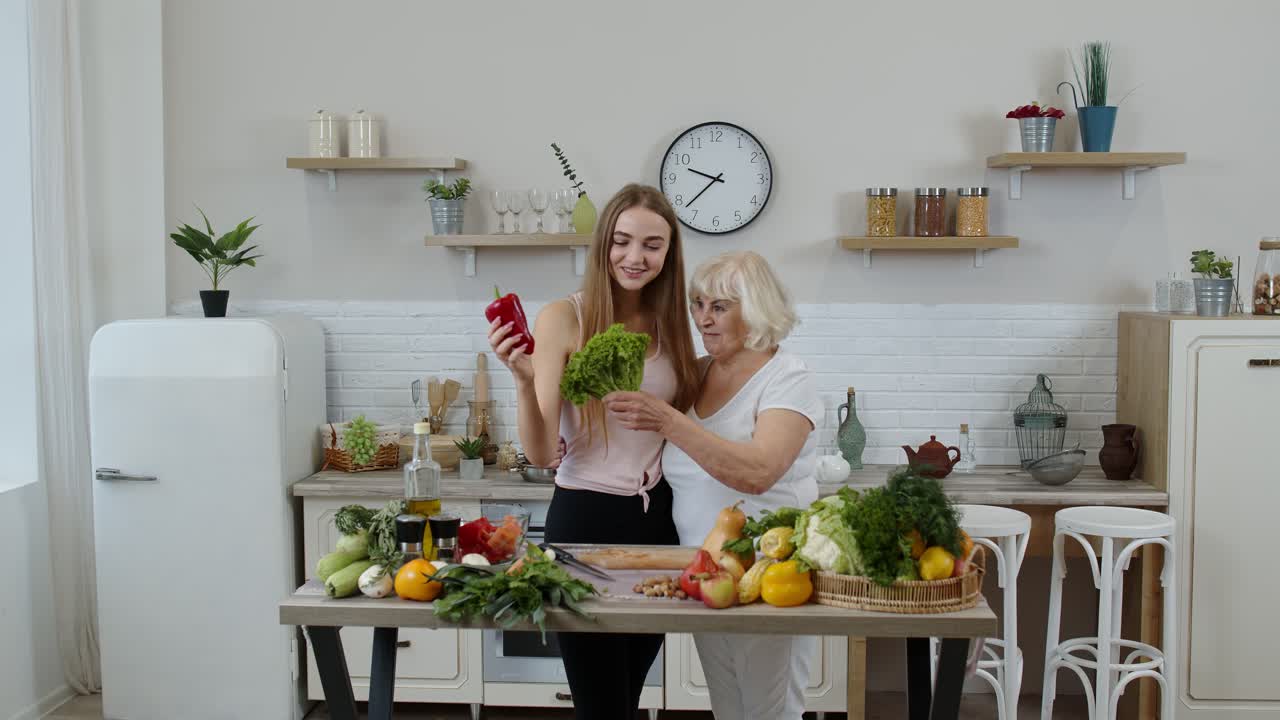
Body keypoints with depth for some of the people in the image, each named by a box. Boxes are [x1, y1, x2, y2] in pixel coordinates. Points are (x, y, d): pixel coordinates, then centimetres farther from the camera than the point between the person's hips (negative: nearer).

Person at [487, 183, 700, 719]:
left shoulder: (670, 325, 6)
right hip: (586, 518, -5)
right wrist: (524, 378, -28)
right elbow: (541, 454, -16)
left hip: (658, 518, 5)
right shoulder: (564, 319, -9)